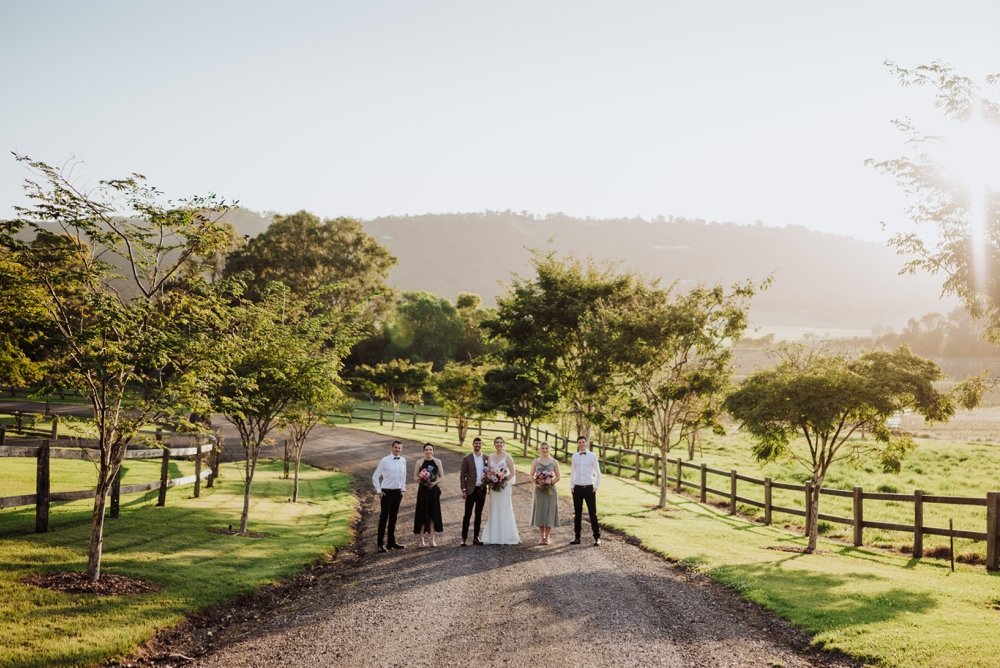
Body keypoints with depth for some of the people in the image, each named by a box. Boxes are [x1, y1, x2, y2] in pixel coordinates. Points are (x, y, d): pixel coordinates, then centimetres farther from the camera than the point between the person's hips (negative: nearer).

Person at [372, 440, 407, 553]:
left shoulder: (403, 461, 3)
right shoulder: (385, 461, -11)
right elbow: (375, 476, -6)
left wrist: (403, 489, 12)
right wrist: (379, 491, -8)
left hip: (398, 492, 5)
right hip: (386, 492, -5)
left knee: (393, 518, 13)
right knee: (384, 518, -4)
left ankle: (392, 542, 22)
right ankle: (381, 544, 1)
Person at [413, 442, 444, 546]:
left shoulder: (437, 462, 5)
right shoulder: (420, 462, 0)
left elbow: (442, 476, 4)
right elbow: (415, 477, -1)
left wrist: (434, 483, -13)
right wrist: (422, 481, -20)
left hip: (434, 490, 2)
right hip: (423, 490, -2)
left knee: (433, 514, 3)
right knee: (422, 514, -2)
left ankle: (432, 539, 9)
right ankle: (421, 540, 2)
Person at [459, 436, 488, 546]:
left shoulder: (486, 458, 7)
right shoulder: (467, 458, -1)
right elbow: (462, 475, -2)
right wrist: (463, 490, -8)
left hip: (482, 490, 3)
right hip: (471, 490, -3)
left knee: (479, 514, 8)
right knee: (467, 514, -4)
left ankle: (476, 537, 14)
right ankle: (464, 538, -1)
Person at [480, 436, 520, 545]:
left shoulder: (507, 457, -4)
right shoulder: (490, 457, 10)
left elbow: (512, 473, -7)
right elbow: (488, 472, 11)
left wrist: (504, 480, -17)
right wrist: (489, 480, -7)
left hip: (504, 487, -4)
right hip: (493, 487, 4)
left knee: (505, 510, -2)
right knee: (494, 511, 5)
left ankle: (506, 537, 2)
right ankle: (494, 537, 9)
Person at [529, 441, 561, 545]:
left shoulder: (554, 462, 4)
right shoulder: (535, 461, 4)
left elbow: (558, 477, 3)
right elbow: (531, 475, 2)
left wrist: (551, 483, -13)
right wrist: (537, 483, -14)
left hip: (550, 490, 0)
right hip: (539, 490, 0)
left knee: (549, 512, -1)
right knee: (539, 512, 2)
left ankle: (547, 537, 6)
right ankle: (541, 537, 10)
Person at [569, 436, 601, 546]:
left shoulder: (592, 456, 0)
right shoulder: (574, 457, 7)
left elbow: (597, 473, 3)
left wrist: (596, 487, -2)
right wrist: (571, 486, 8)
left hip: (589, 488, -2)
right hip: (577, 488, 2)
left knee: (592, 513, -2)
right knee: (577, 514, 5)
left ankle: (597, 537, 2)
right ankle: (577, 537, 11)